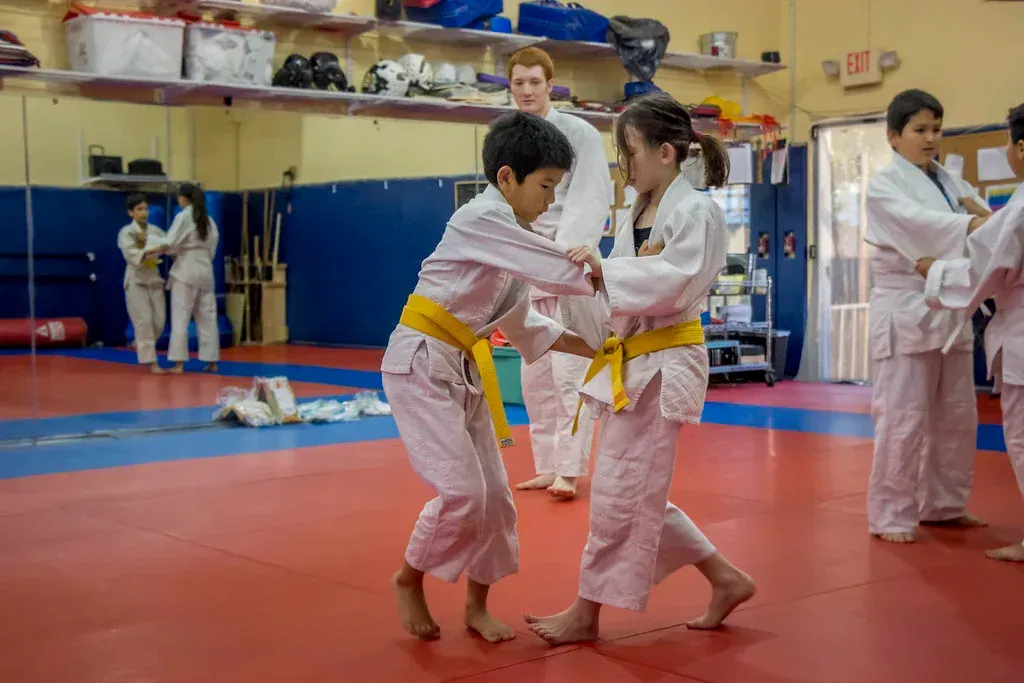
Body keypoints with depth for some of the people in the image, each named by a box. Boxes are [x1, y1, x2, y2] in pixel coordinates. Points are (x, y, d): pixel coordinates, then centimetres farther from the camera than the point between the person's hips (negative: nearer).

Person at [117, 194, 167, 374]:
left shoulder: (155, 230, 8)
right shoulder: (126, 232, -7)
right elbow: (130, 253, -24)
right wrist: (145, 256, -43)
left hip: (154, 279, 5)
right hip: (136, 280, -5)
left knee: (159, 321, 4)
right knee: (144, 321, -11)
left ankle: (140, 346, 32)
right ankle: (152, 362, -9)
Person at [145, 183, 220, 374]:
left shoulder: (183, 217, -7)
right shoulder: (209, 220, 13)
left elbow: (169, 243, -17)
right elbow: (211, 248, 13)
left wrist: (147, 251, -7)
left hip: (186, 270, -6)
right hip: (205, 270, 6)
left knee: (180, 317, -4)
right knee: (207, 317, 9)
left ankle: (178, 363, -7)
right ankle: (212, 362, 11)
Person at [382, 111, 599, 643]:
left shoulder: (512, 236, 10)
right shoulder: (480, 220, -18)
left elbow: (521, 324, 15)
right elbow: (559, 273, -22)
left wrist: (592, 348, 7)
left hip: (462, 369, 9)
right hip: (420, 364, -9)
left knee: (494, 494, 8)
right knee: (462, 492, -15)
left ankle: (477, 606, 24)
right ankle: (409, 581, 11)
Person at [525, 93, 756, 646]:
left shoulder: (696, 211, -11)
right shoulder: (637, 214, 13)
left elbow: (675, 283, -23)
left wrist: (604, 269, -24)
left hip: (663, 364, -9)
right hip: (632, 364, 9)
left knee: (620, 491, -2)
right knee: (640, 494, 13)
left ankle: (586, 612, 10)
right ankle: (725, 580, 25)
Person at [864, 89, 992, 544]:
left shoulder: (950, 183, 14)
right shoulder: (884, 185, -5)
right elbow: (917, 223, -24)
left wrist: (986, 216, -19)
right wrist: (973, 225, -38)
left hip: (950, 310, 7)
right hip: (906, 312, -6)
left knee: (956, 416, 11)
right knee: (903, 418, -7)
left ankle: (943, 505, 26)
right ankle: (890, 515, 5)